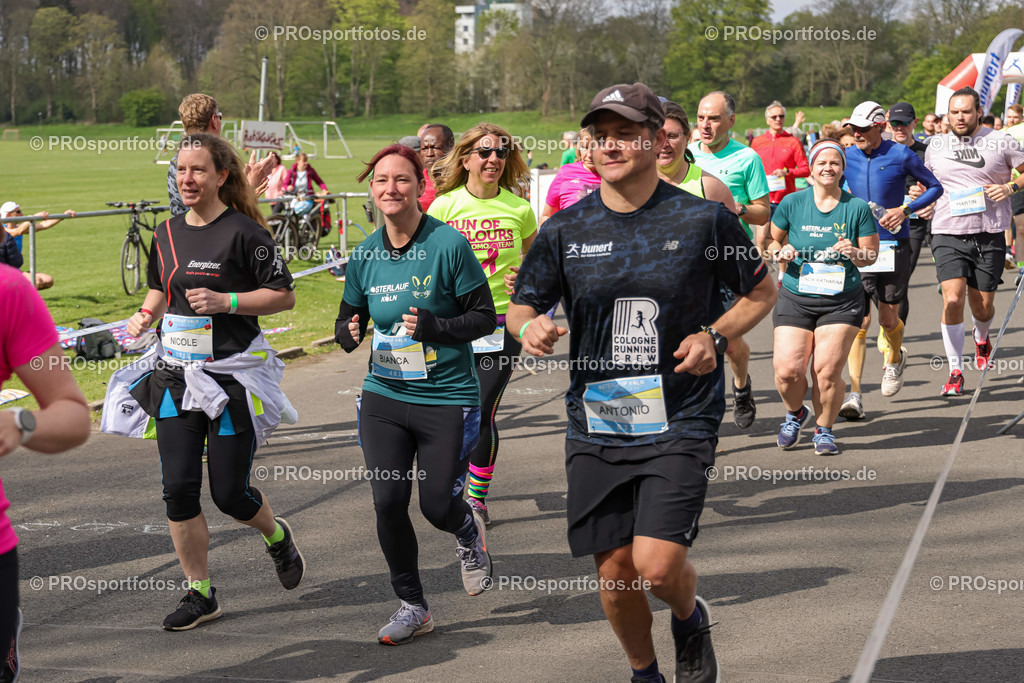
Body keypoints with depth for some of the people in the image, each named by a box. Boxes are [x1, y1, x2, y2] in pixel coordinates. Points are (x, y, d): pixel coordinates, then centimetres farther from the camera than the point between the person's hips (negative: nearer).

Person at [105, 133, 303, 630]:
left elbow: (284, 295, -9)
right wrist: (146, 315, 3)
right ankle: (200, 595, 13)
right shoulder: (167, 234, 9)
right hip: (174, 377, 5)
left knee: (230, 494, 0)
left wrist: (225, 302, -19)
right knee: (178, 488, 0)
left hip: (232, 376, -5)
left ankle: (277, 537, 34)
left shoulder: (243, 231, -9)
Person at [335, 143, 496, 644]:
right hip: (383, 397, 4)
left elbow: (484, 317, -7)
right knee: (388, 503, -4)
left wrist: (434, 327, -23)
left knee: (437, 506, 0)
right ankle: (412, 607, 15)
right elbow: (348, 318, 15)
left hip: (447, 399, -4)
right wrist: (348, 333, -9)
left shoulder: (449, 245, -10)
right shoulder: (364, 255, 3)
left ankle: (469, 533, 39)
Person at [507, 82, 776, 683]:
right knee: (615, 572, 6)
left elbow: (762, 291, 9)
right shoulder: (565, 230, 2)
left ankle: (692, 618, 22)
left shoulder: (703, 218, -3)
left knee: (657, 565, -15)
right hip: (596, 425, 3)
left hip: (681, 422, -3)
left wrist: (715, 336, -9)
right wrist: (530, 327, -14)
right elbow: (521, 306, 11)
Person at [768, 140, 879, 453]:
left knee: (828, 371, -10)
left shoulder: (857, 207, 2)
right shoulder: (792, 203, 2)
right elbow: (772, 239, 15)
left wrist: (853, 252, -15)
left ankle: (824, 430, 15)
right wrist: (780, 251, -8)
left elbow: (870, 255, 6)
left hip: (842, 301, -1)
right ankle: (795, 414, 24)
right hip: (795, 298, 1)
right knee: (787, 370, -10)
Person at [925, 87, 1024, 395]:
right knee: (952, 300, -16)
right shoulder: (935, 145, 9)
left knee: (982, 306, 7)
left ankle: (981, 338, 44)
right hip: (949, 233, 1)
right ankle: (955, 373, -5)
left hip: (990, 234, 0)